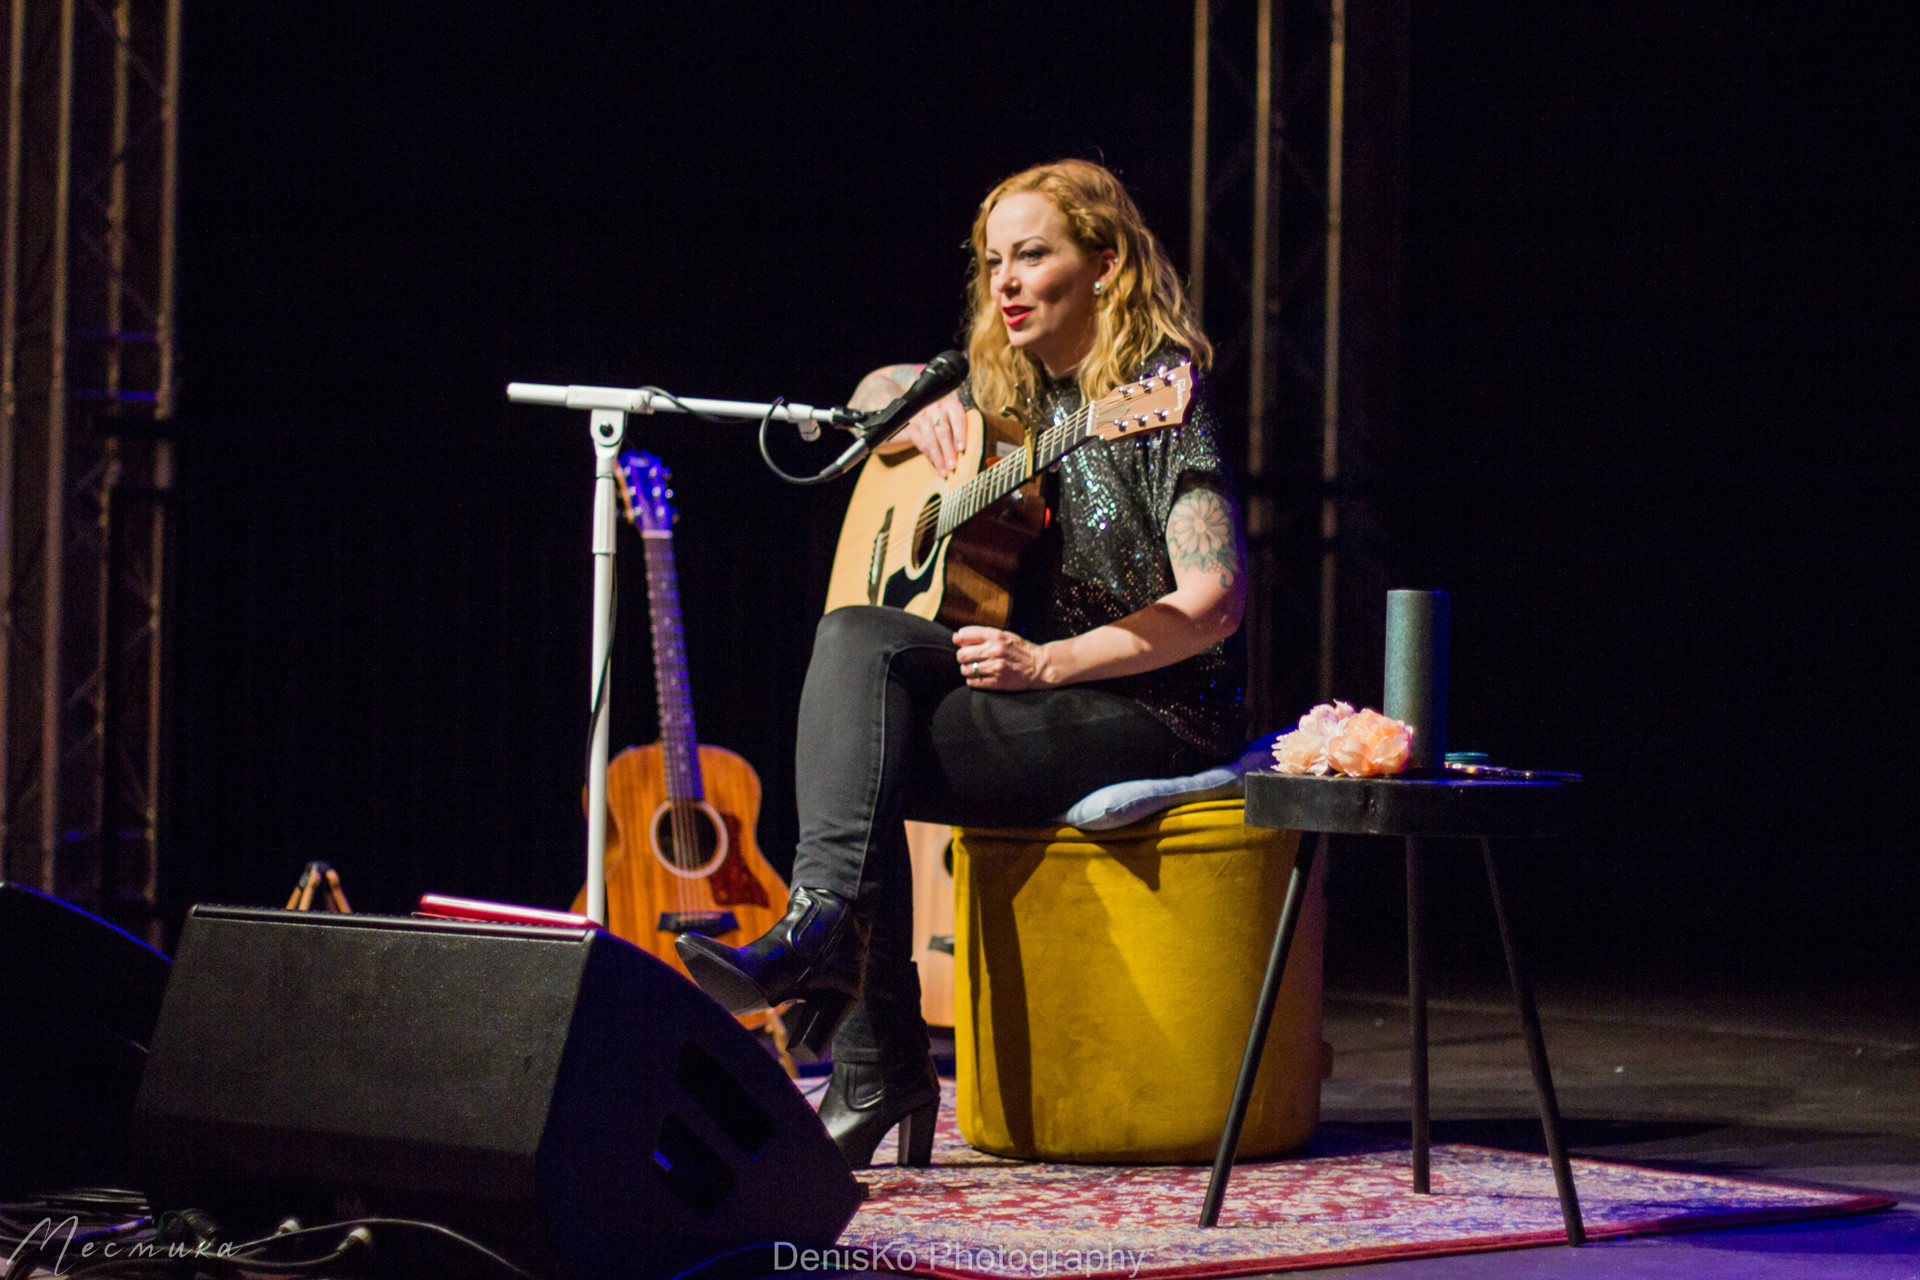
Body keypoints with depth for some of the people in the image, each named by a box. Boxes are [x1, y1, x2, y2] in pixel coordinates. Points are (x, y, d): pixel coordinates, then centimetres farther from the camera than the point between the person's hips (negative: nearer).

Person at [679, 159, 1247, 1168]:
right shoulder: (1005, 386, 14)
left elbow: (1215, 602, -18)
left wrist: (1047, 662, -24)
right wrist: (924, 417, 7)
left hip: (1155, 715, -7)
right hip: (1042, 691, 7)